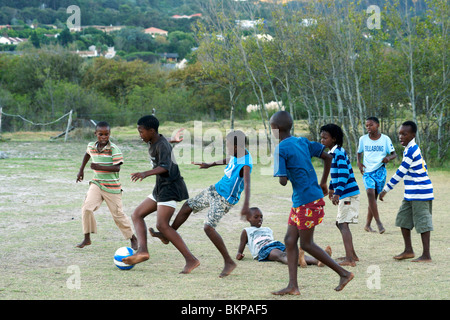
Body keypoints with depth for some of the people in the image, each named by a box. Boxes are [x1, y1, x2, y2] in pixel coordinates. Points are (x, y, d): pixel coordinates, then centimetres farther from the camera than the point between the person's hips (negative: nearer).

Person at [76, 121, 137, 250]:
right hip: (96, 184, 4)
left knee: (118, 214, 3)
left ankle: (133, 239, 21)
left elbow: (117, 168, -22)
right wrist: (81, 170, 26)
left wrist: (99, 167, -30)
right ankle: (87, 238, -2)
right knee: (86, 208, -15)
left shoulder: (114, 149, -15)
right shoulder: (91, 146, 2)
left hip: (112, 187, -4)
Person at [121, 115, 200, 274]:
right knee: (137, 215, 7)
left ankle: (191, 260, -21)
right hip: (160, 188, 11)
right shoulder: (152, 143, 11)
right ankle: (143, 250, -11)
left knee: (162, 225, -20)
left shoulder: (162, 145, -18)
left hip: (170, 188, -11)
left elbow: (165, 167, -35)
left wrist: (146, 173, -51)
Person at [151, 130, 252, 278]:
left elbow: (247, 185, -42)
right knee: (187, 206, 18)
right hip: (216, 188, 9)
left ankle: (229, 262, -13)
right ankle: (166, 235, 38)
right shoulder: (236, 154, -2)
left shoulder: (245, 165, -29)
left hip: (225, 199, -9)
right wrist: (210, 165, 33)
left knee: (208, 227, -21)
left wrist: (246, 205, -57)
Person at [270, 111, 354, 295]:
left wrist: (280, 175, 3)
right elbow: (327, 157, 12)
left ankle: (344, 273, 7)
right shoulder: (303, 142, 10)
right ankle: (293, 286, 7)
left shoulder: (280, 150, -15)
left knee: (306, 244, 1)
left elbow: (283, 181, -20)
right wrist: (323, 183, 19)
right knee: (290, 240, 9)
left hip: (307, 201, -9)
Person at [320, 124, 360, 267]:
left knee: (343, 224, -14)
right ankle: (352, 255, 27)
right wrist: (331, 188, 40)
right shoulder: (332, 153, 15)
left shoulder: (339, 153, -15)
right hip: (344, 195, 10)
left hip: (348, 194, -10)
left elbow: (344, 174, -24)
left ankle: (349, 259, -19)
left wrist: (337, 192, -30)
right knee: (340, 224, 18)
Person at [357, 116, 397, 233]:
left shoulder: (385, 139, -1)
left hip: (380, 171, 0)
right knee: (370, 193, -21)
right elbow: (359, 152, 19)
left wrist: (388, 158, -21)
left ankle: (367, 225, 15)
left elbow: (394, 154, 2)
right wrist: (359, 163, 0)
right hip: (367, 171, 0)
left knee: (374, 197, 4)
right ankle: (379, 223, -21)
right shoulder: (363, 139, 4)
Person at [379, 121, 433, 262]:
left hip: (419, 193, -10)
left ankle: (426, 255, -2)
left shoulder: (411, 151, -17)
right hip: (411, 194, 10)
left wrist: (386, 189, -15)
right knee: (403, 219, 13)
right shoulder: (412, 149, 13)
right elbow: (424, 168, 21)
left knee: (422, 222, -6)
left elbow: (400, 173, -19)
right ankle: (408, 251, 20)